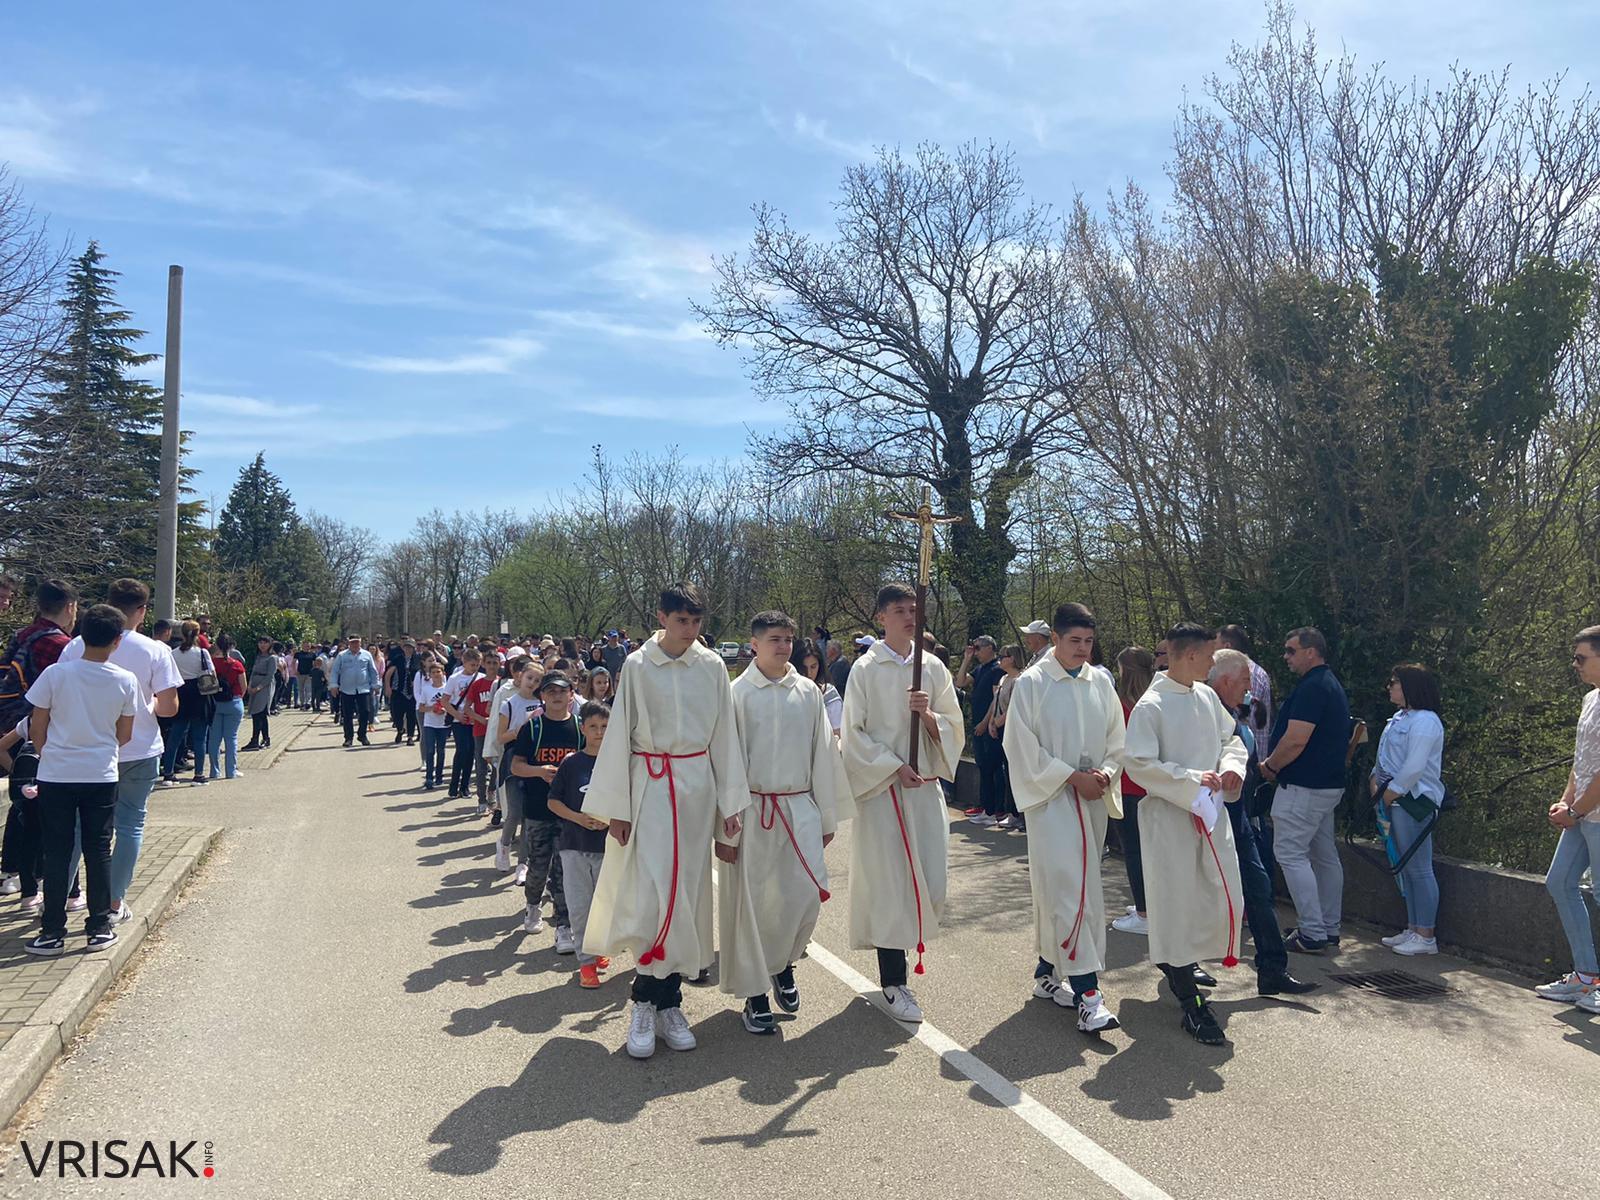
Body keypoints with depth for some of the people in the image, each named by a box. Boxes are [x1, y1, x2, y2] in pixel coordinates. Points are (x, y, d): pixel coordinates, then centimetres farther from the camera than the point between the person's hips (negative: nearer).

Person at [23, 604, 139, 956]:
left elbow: (36, 730, -3)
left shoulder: (55, 674, -10)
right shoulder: (125, 681, -6)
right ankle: (99, 927, 15)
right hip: (102, 777, 1)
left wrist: (49, 757, 16)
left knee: (56, 854, 8)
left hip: (56, 776, -1)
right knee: (98, 852, 10)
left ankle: (53, 932, 12)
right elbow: (124, 735, 3)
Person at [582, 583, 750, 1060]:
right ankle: (648, 1002, 6)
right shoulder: (637, 666, -3)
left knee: (686, 891, 6)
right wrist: (616, 807, -3)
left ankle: (665, 1001, 17)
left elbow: (724, 735, 6)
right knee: (650, 891, -8)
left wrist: (730, 803, 4)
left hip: (697, 787, 3)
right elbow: (619, 735, -1)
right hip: (649, 786, -2)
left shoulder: (712, 666, 3)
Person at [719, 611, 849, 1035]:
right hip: (752, 809, -3)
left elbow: (823, 754, 10)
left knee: (806, 896, 1)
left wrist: (827, 817, 11)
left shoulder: (809, 692, 5)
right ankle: (753, 994, 19)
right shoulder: (739, 694, -5)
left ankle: (783, 963, 30)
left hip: (800, 806, 3)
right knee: (750, 903, 3)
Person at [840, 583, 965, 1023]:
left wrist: (928, 714, -9)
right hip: (881, 788, -4)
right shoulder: (865, 669, -3)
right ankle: (893, 982, 10)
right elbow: (854, 733, -4)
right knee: (889, 882, -2)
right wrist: (894, 767, -12)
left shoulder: (933, 668, 8)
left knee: (932, 883, 3)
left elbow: (954, 728, 11)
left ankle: (897, 951, 29)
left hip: (926, 787, 4)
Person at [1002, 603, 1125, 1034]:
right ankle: (1087, 994, -13)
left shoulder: (1100, 682, 9)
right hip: (1051, 800, -5)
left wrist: (1105, 772, -5)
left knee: (1058, 890, 12)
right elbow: (1024, 748, -8)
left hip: (1094, 800, 5)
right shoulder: (1031, 684, -6)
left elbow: (1116, 739, 14)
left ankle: (1047, 972, 26)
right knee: (1069, 890, -11)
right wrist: (1074, 777, -13)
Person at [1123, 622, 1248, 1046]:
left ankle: (1182, 962, 37)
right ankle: (1191, 1002, 9)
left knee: (1222, 895, 11)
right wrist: (1192, 780, -18)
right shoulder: (1151, 706, -14)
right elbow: (1137, 763, -18)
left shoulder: (1207, 696, 8)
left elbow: (1230, 738, 19)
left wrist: (1231, 765, -2)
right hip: (1168, 815, -7)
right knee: (1177, 901, 0)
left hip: (1209, 810, 7)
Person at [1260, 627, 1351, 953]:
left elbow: (1295, 741, -24)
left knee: (1290, 853, -6)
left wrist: (1269, 766, -7)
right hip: (1329, 783, 11)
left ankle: (1312, 933, -6)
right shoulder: (1332, 686, 16)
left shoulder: (1312, 687, -18)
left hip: (1303, 787, -11)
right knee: (1325, 854, 14)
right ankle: (1329, 930, 21)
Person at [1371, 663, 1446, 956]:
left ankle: (1426, 936, 1)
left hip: (1413, 801, -10)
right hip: (1395, 801, 10)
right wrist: (1375, 779, 8)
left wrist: (1393, 791, -14)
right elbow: (1386, 758, 22)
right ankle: (1413, 929, 21)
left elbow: (1414, 767, -21)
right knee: (1406, 868, 13)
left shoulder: (1424, 721, -14)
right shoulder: (1400, 718, 17)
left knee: (1419, 868, -5)